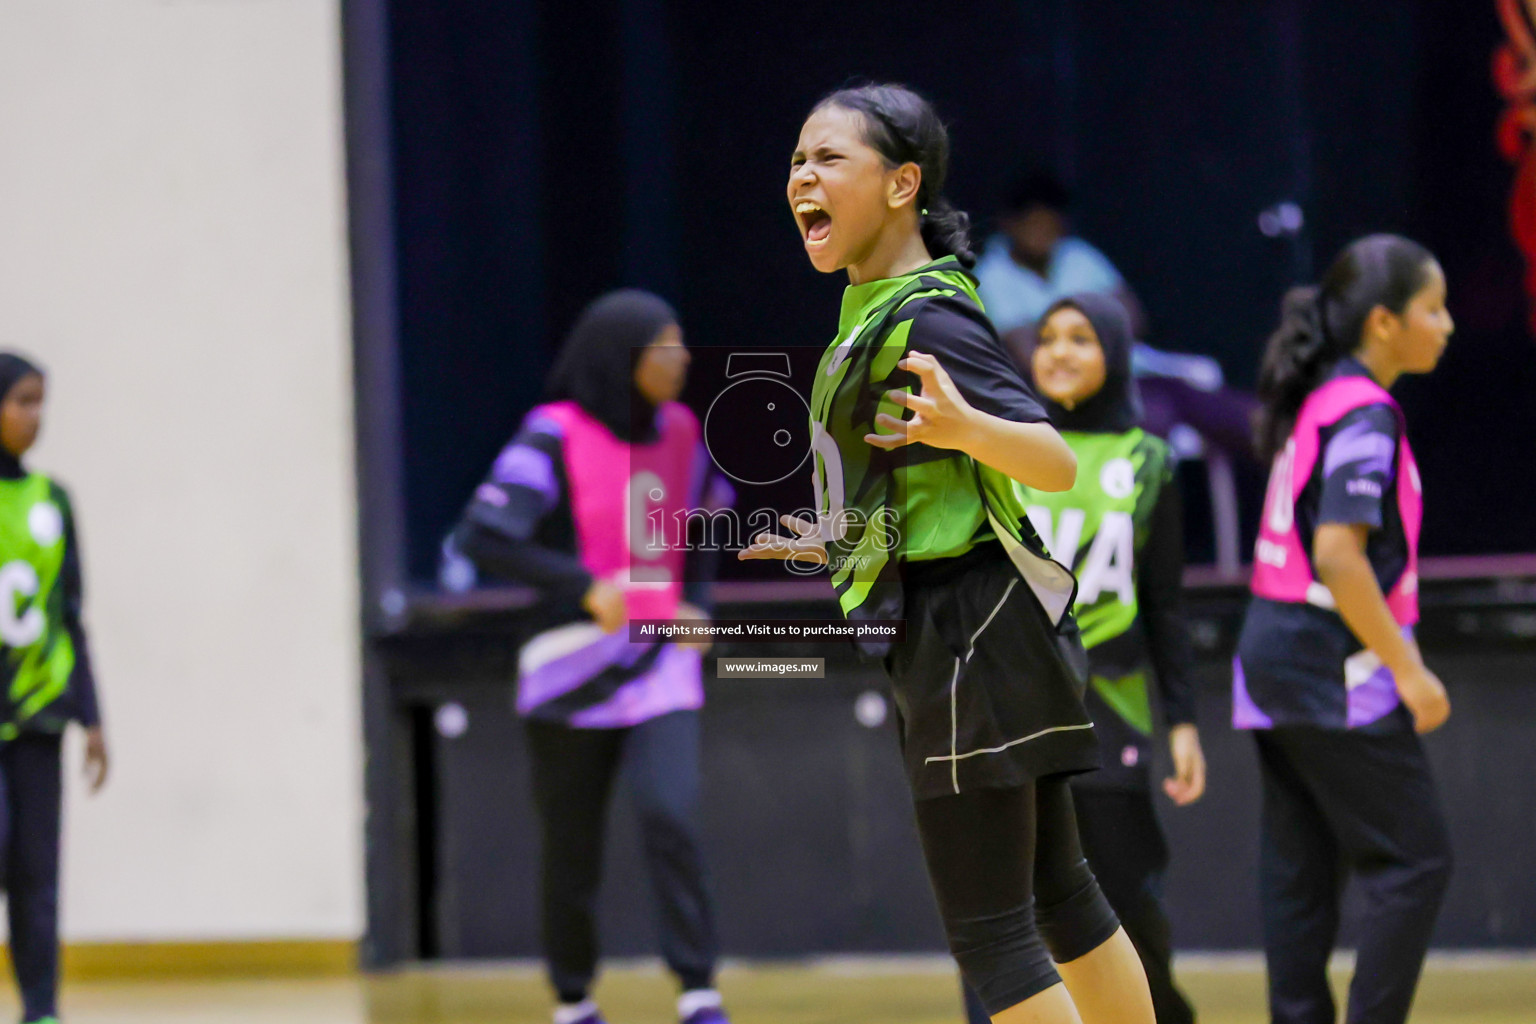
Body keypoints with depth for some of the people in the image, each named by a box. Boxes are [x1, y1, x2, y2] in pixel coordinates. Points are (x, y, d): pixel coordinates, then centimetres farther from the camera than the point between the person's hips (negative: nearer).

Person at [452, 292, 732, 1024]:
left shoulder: (680, 432, 5)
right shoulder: (556, 437, -12)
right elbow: (479, 538, -18)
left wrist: (689, 604, 10)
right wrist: (582, 585, -24)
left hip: (659, 669, 3)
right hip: (573, 673, -3)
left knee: (671, 818, -17)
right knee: (571, 851, 6)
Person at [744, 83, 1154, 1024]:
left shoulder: (927, 320, -17)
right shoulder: (876, 311, 12)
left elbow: (1056, 463, -26)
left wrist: (966, 427, -44)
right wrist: (840, 541, 34)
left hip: (972, 635, -10)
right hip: (970, 635, 10)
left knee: (989, 930, -8)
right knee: (1059, 895, 16)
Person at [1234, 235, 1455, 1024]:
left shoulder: (1317, 403, 13)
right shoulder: (1365, 415, -15)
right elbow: (1338, 555, -23)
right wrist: (1409, 669, -19)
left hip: (1277, 662, 9)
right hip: (1337, 671, -9)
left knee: (1299, 871, 9)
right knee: (1414, 862, -5)